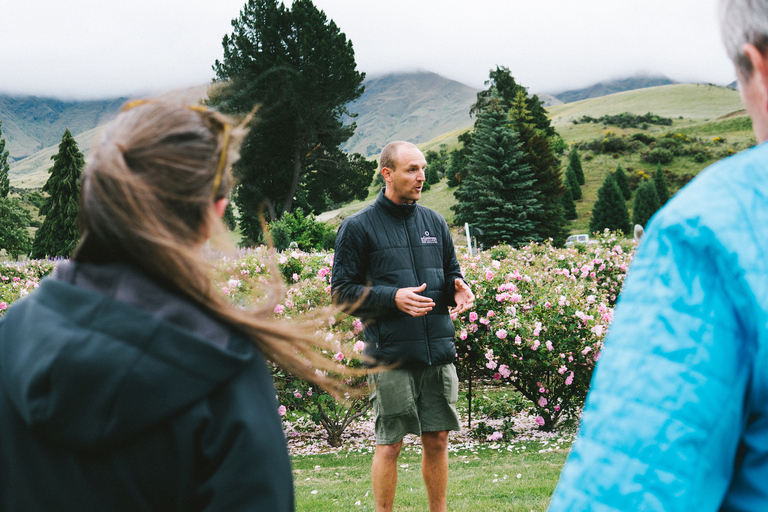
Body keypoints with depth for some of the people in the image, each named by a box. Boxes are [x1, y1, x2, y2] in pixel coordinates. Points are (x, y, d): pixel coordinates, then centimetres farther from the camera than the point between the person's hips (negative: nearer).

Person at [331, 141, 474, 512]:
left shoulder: (434, 223, 14)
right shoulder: (359, 227, -2)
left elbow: (451, 272, 22)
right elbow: (342, 290, -4)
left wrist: (458, 288, -3)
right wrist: (393, 298, -17)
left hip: (439, 350, 5)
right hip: (391, 353, -5)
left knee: (437, 440, 10)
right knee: (389, 444, 0)